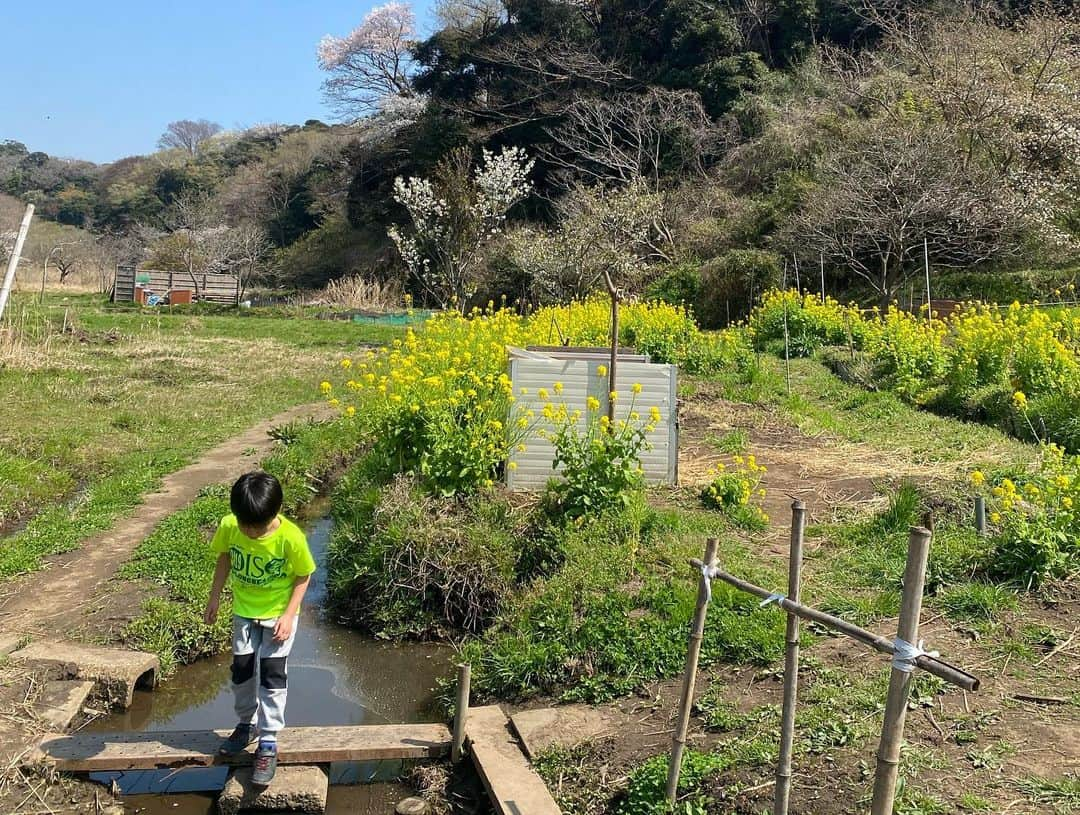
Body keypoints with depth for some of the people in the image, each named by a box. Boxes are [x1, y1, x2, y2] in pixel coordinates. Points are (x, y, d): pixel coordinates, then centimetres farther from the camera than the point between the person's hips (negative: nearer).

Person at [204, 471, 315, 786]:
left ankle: (268, 743, 8)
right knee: (241, 670, 11)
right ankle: (247, 724, 35)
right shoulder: (228, 527, -21)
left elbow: (303, 576, -14)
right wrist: (214, 596, 3)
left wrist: (288, 614, -19)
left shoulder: (291, 537, -30)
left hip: (278, 614, -3)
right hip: (244, 610, 4)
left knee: (272, 674, -4)